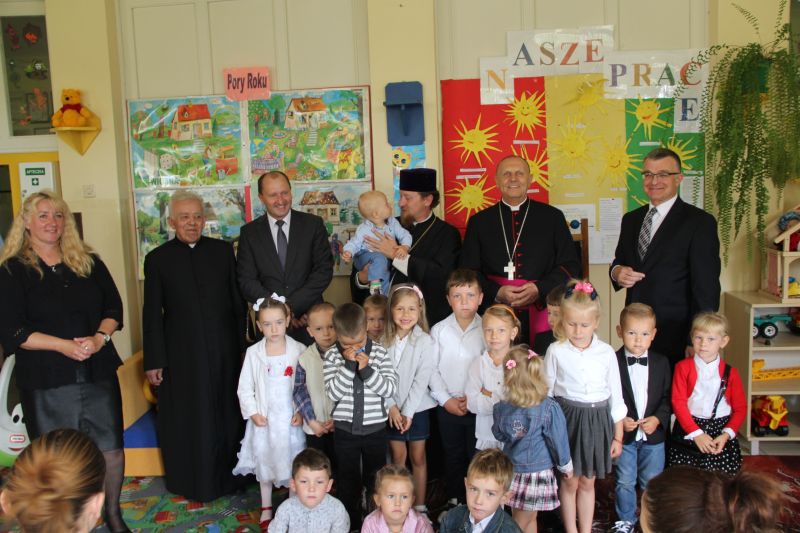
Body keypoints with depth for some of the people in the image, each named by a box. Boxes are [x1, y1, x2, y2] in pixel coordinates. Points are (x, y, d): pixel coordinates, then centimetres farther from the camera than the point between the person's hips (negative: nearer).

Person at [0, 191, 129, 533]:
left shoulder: (88, 262, 8)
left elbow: (114, 307, 7)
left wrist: (100, 337, -13)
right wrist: (64, 345, -19)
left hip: (98, 372, 3)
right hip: (47, 380, -3)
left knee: (111, 446, 7)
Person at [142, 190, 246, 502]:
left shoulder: (223, 251, 3)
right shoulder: (158, 259, 0)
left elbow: (238, 302, 5)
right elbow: (152, 314, 0)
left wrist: (243, 346, 4)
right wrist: (153, 361, -2)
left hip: (224, 352, 1)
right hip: (181, 355, -1)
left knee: (226, 415, 12)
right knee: (187, 420, 9)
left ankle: (227, 475, 30)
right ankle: (193, 483, 27)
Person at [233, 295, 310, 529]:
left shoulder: (299, 350, -9)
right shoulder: (253, 352, -5)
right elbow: (244, 388, 0)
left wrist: (302, 412, -12)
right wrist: (252, 412, -8)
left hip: (290, 419, -2)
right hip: (263, 420, 2)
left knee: (292, 465, 7)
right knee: (264, 464, 17)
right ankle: (266, 508, 36)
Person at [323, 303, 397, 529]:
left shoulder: (379, 353, -7)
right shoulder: (332, 355, -7)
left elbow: (390, 389, -11)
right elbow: (333, 392, -15)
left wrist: (366, 369, -23)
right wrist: (348, 365, -24)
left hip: (375, 428, 0)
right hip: (345, 429, 0)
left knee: (375, 478, 15)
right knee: (348, 479, 13)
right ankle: (350, 523, 31)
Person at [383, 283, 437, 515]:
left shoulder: (425, 342, -13)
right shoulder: (385, 340, -4)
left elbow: (421, 381, -14)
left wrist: (408, 412, -14)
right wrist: (391, 407, -11)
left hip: (417, 408, -2)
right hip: (392, 409, 2)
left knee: (418, 457, 9)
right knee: (398, 456, 11)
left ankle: (420, 505, 21)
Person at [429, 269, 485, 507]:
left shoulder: (486, 330, -5)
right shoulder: (439, 330, -1)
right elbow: (432, 370, -1)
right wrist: (446, 399, -7)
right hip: (447, 404, 1)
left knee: (477, 456, 8)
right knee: (453, 456, 14)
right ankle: (454, 501, 30)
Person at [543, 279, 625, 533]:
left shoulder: (606, 352, -5)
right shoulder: (555, 351, -8)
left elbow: (616, 395, 3)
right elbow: (547, 392, 0)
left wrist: (618, 435, 6)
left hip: (597, 420, 1)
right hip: (567, 418, -1)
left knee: (587, 483, 15)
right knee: (569, 482, 10)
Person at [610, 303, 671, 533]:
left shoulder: (661, 363, -1)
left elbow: (667, 397, 1)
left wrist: (658, 419, -13)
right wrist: (619, 420, -17)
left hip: (653, 435, 2)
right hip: (624, 434, -2)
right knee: (625, 481, 10)